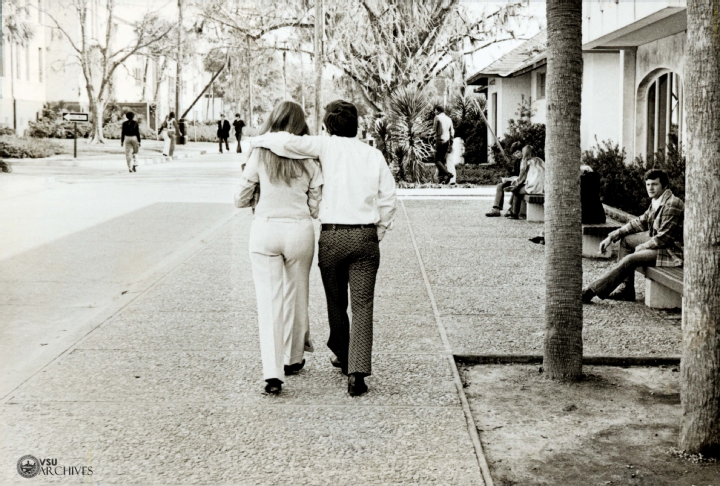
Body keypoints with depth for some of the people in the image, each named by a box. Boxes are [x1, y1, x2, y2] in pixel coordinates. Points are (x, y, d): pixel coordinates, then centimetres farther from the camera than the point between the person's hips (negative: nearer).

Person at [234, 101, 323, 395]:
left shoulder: (260, 153, -2)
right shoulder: (309, 159, 0)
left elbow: (240, 200, 2)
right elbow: (316, 208, 2)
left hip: (265, 230, -1)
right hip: (300, 230, 1)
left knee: (269, 300, 1)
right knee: (296, 296, 18)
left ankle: (272, 373, -9)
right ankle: (293, 359, 33)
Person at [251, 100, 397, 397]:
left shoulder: (327, 146, 0)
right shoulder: (374, 155, 8)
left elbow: (288, 143, -15)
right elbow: (389, 200, 6)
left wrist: (260, 140, 4)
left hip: (332, 236, -1)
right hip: (365, 237, 1)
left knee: (336, 303, 17)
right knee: (362, 306, -1)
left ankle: (343, 357, 35)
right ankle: (357, 373, -12)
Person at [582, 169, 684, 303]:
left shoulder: (672, 204, -22)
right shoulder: (656, 202, 7)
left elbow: (663, 238, -23)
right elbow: (640, 223, 15)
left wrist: (642, 246, -9)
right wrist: (612, 237, 9)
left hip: (673, 251, -10)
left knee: (629, 260, -22)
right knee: (626, 239, 13)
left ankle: (591, 292, -15)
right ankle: (626, 289, 11)